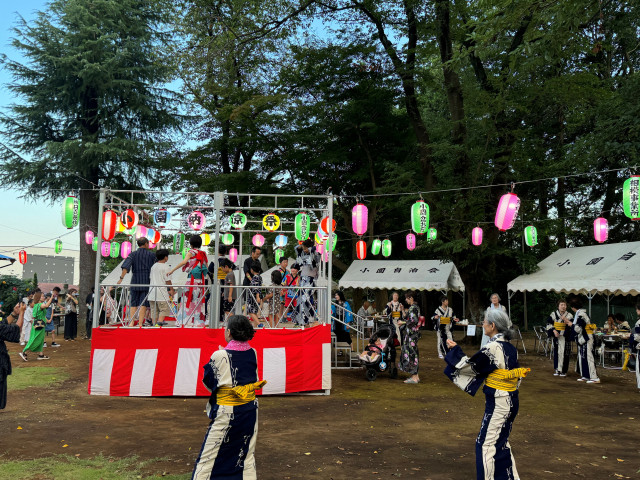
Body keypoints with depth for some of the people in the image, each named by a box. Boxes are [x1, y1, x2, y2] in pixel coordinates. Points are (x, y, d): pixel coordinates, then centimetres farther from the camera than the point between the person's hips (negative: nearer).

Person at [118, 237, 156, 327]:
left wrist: (121, 278, -11)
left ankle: (131, 322, 2)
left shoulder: (133, 254, 6)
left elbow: (126, 266, -8)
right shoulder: (151, 255, 6)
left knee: (133, 303, 9)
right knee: (143, 303, -2)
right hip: (146, 282, -2)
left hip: (135, 281, 2)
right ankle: (140, 323, -7)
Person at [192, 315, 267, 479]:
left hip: (226, 413, -5)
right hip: (250, 410, 5)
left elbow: (208, 383, -5)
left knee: (208, 458, 7)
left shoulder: (220, 356, -17)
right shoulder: (252, 353, -3)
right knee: (247, 456, 17)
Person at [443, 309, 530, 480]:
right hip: (511, 401, 9)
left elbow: (469, 366, -12)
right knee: (500, 442, 20)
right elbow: (517, 374, 12)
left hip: (498, 404, -9)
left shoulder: (492, 348, -20)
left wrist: (455, 349, 2)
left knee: (486, 444, 2)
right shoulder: (511, 348, 6)